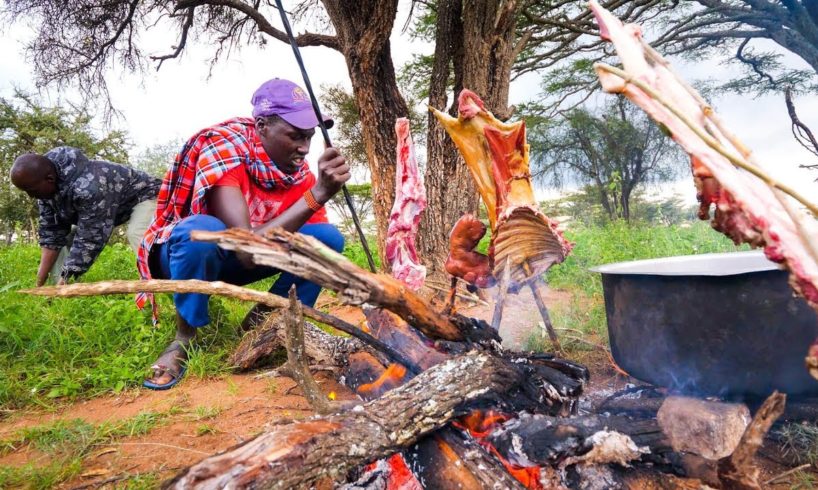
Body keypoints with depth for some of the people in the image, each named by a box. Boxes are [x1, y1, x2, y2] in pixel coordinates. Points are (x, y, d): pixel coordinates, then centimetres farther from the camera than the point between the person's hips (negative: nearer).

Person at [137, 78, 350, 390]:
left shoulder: (298, 167, -13)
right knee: (203, 230, -40)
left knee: (328, 238, -16)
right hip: (184, 250, -4)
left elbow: (317, 242, -12)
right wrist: (317, 194, -47)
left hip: (231, 262, 4)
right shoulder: (222, 148, -29)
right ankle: (184, 338, -14)